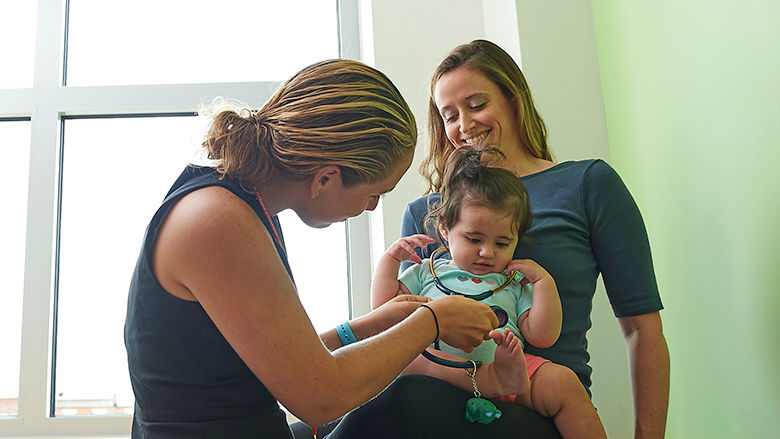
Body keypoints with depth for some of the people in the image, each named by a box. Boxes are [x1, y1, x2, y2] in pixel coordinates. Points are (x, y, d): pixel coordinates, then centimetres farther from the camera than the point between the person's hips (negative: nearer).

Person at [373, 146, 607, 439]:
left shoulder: (516, 284, 22)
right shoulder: (427, 271, 23)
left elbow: (542, 337, 11)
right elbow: (384, 307, 18)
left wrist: (544, 282, 8)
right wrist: (390, 258, 16)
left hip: (510, 365, 1)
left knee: (562, 383, -27)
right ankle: (491, 379, -45)